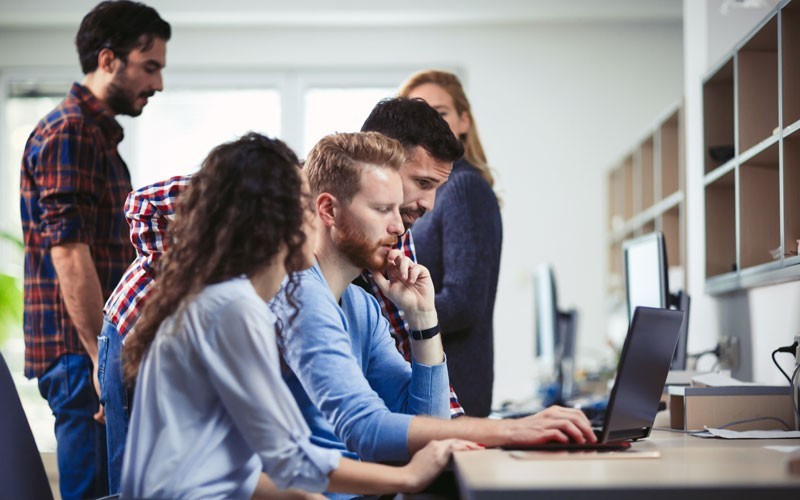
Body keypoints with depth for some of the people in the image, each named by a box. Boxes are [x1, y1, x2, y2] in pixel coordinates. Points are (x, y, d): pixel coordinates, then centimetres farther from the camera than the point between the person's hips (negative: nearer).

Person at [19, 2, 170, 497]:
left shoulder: (99, 135, 20)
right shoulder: (69, 132, -12)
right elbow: (68, 252, -20)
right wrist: (103, 358, -22)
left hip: (100, 349, 10)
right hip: (80, 354, -10)